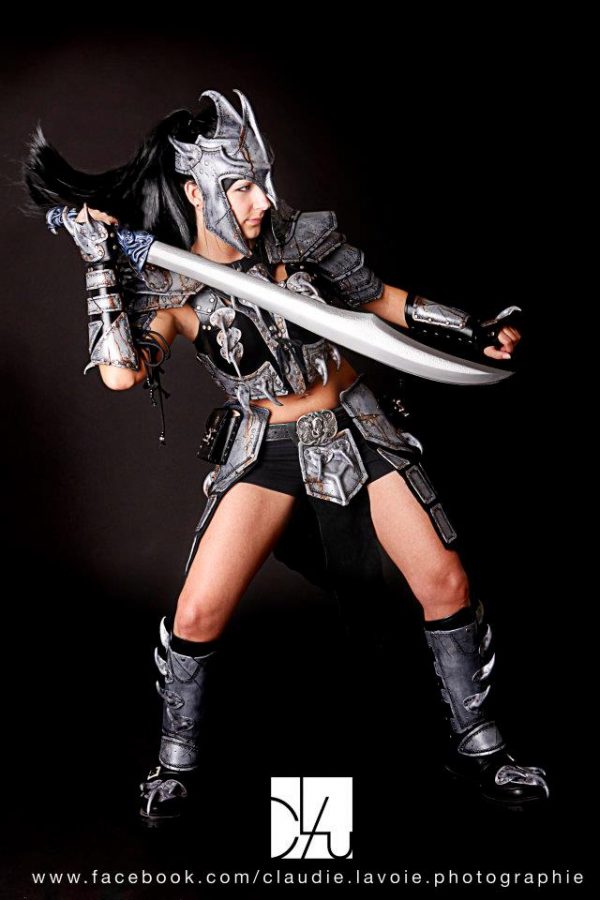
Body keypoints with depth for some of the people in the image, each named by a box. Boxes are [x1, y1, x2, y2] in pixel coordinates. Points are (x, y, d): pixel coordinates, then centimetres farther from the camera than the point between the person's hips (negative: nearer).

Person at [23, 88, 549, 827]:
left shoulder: (301, 238, -7)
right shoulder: (169, 289, -11)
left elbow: (381, 300, 7)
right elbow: (120, 372, -31)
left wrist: (475, 331, 0)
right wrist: (98, 258, -25)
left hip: (356, 427, 2)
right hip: (266, 448, -2)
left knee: (445, 581, -3)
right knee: (198, 613, -11)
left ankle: (475, 746, 20)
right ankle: (175, 765, 18)